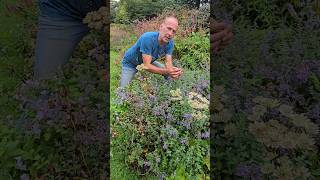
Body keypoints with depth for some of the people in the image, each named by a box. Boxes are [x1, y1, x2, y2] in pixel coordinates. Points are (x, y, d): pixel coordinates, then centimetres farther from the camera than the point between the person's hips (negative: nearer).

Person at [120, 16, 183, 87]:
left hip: (148, 61, 5)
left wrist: (173, 71, -46)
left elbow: (168, 63, -23)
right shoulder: (147, 38, -37)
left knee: (170, 74, -3)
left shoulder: (170, 42, -19)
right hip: (130, 63, -5)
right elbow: (147, 66, -39)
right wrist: (167, 71, -52)